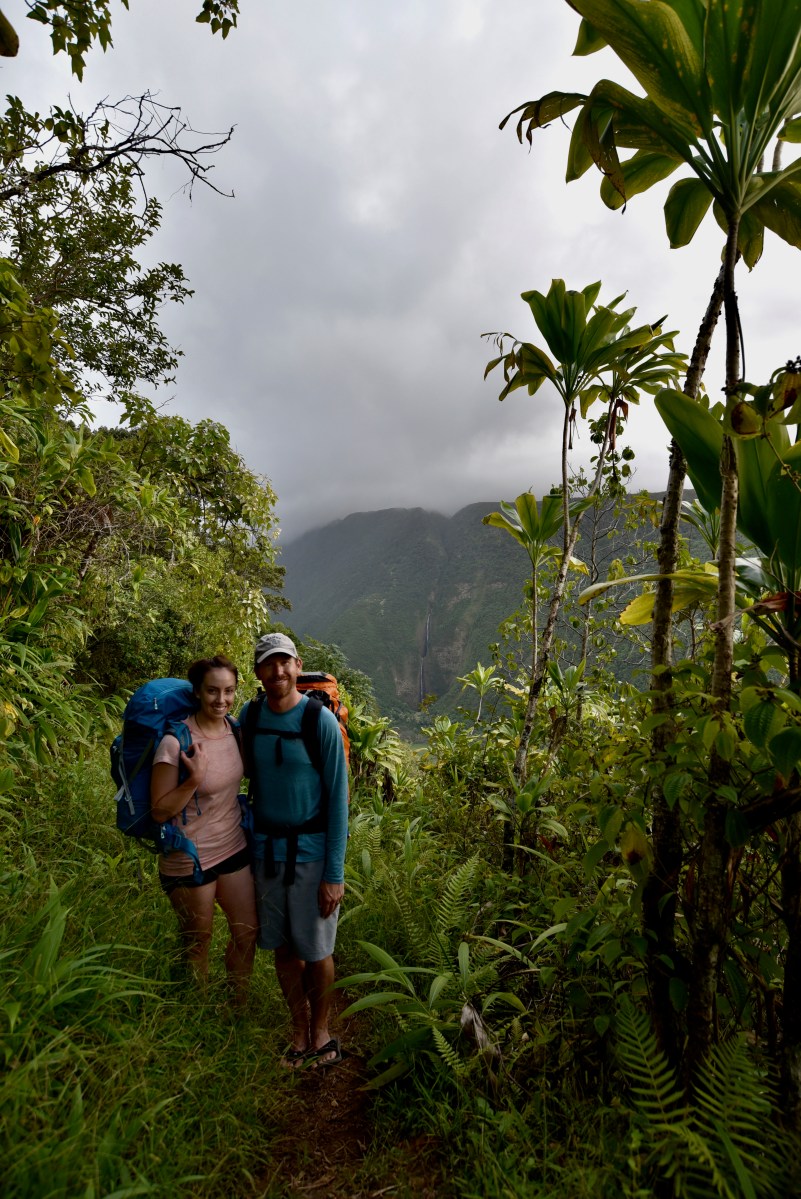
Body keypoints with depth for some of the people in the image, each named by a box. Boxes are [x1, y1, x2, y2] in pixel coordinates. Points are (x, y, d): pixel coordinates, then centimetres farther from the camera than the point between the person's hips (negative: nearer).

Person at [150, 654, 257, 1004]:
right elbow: (160, 811, -18)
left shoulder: (234, 730, -4)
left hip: (233, 847, 5)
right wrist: (195, 779, -31)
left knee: (247, 931, 14)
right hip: (189, 859, -5)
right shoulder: (175, 741, -23)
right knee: (198, 943, 15)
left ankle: (238, 1007, 38)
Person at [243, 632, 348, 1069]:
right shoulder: (249, 716, -2)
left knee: (315, 950, 9)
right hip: (265, 847, 4)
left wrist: (335, 873, -12)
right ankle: (300, 1033, 35)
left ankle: (321, 1032, 34)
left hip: (311, 851, -4)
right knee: (282, 947, 15)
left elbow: (337, 799, -12)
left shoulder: (321, 720, -15)